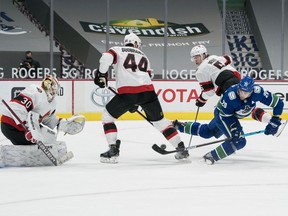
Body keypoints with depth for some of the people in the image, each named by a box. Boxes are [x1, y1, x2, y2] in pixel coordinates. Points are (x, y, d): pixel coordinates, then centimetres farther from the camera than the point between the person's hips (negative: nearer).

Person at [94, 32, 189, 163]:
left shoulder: (117, 50, 18)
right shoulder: (144, 57, 31)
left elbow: (106, 58, -5)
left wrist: (101, 74, 4)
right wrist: (136, 103, 33)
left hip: (126, 92, -3)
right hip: (147, 91, 3)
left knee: (107, 115, 18)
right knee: (159, 120, 21)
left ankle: (113, 150, 6)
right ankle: (181, 149, 17)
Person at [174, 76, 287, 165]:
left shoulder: (257, 91, -31)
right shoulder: (230, 95, -39)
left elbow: (278, 103, -23)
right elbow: (225, 115, -26)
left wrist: (275, 121, -25)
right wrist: (233, 129, -32)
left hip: (236, 115, 6)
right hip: (222, 114, -6)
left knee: (207, 132, 23)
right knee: (239, 141, -22)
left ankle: (180, 126, 37)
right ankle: (211, 156, -15)